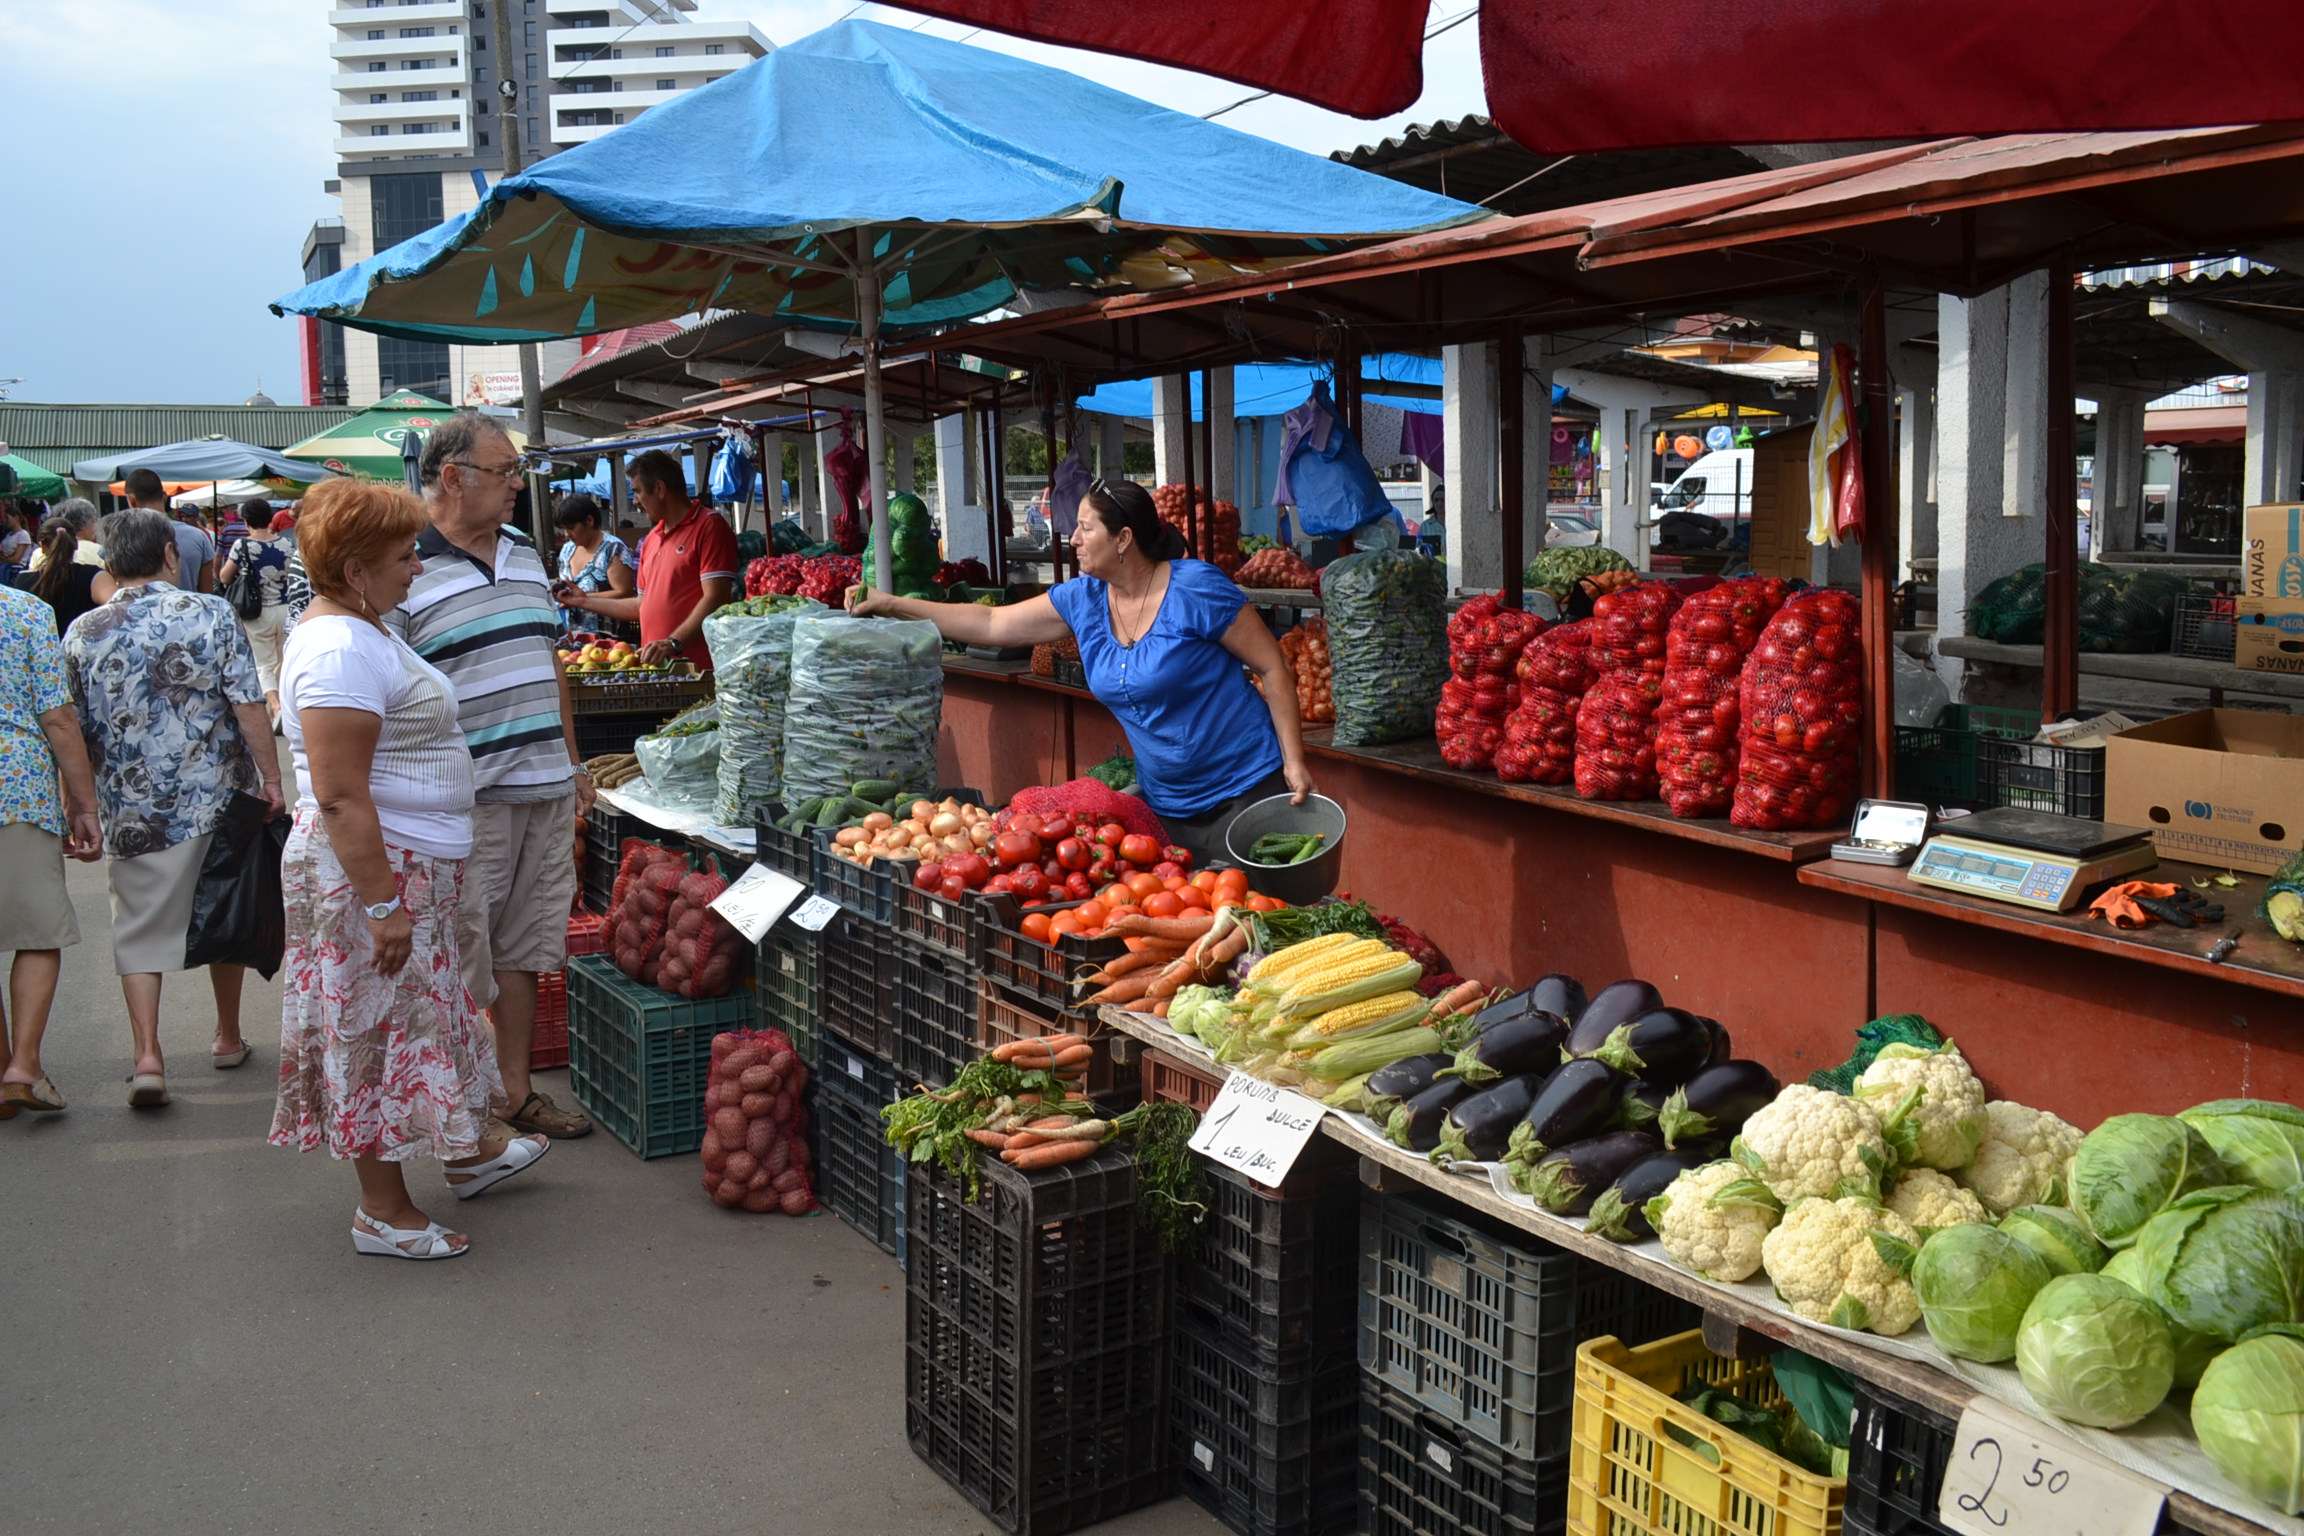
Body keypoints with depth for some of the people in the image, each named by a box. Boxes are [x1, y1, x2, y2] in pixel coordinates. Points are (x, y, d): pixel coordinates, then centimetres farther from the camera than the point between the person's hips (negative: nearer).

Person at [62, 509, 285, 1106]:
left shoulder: (81, 634, 0)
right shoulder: (211, 613, -6)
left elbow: (72, 732, 4)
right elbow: (248, 705, -11)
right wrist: (270, 777, -4)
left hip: (134, 810, 1)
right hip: (219, 801, 0)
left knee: (140, 932, 8)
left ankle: (147, 1057, -2)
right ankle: (228, 1038, 28)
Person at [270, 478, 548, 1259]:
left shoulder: (364, 629, 12)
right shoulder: (340, 651, -22)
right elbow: (339, 797, -26)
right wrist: (383, 905, -25)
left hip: (412, 866, 11)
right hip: (375, 871, -11)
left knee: (430, 1010, 21)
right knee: (383, 1028, 0)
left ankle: (467, 1152, 38)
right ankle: (383, 1212, 14)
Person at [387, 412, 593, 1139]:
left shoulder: (525, 553, 14)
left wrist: (573, 764, 19)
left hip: (546, 792, 7)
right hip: (464, 801, -7)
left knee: (521, 950, 14)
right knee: (458, 966, 1)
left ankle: (515, 1091, 24)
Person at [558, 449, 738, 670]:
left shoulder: (709, 525, -4)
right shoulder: (651, 540, 23)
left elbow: (715, 599, -14)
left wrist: (674, 643, -23)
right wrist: (584, 601, 30)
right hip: (655, 666, 7)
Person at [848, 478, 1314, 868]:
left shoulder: (1196, 588, -14)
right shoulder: (1083, 600, 3)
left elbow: (1272, 666, -9)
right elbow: (991, 625, 9)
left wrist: (1294, 762, -14)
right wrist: (891, 605, 6)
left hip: (1244, 794, -6)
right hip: (1166, 805, 6)